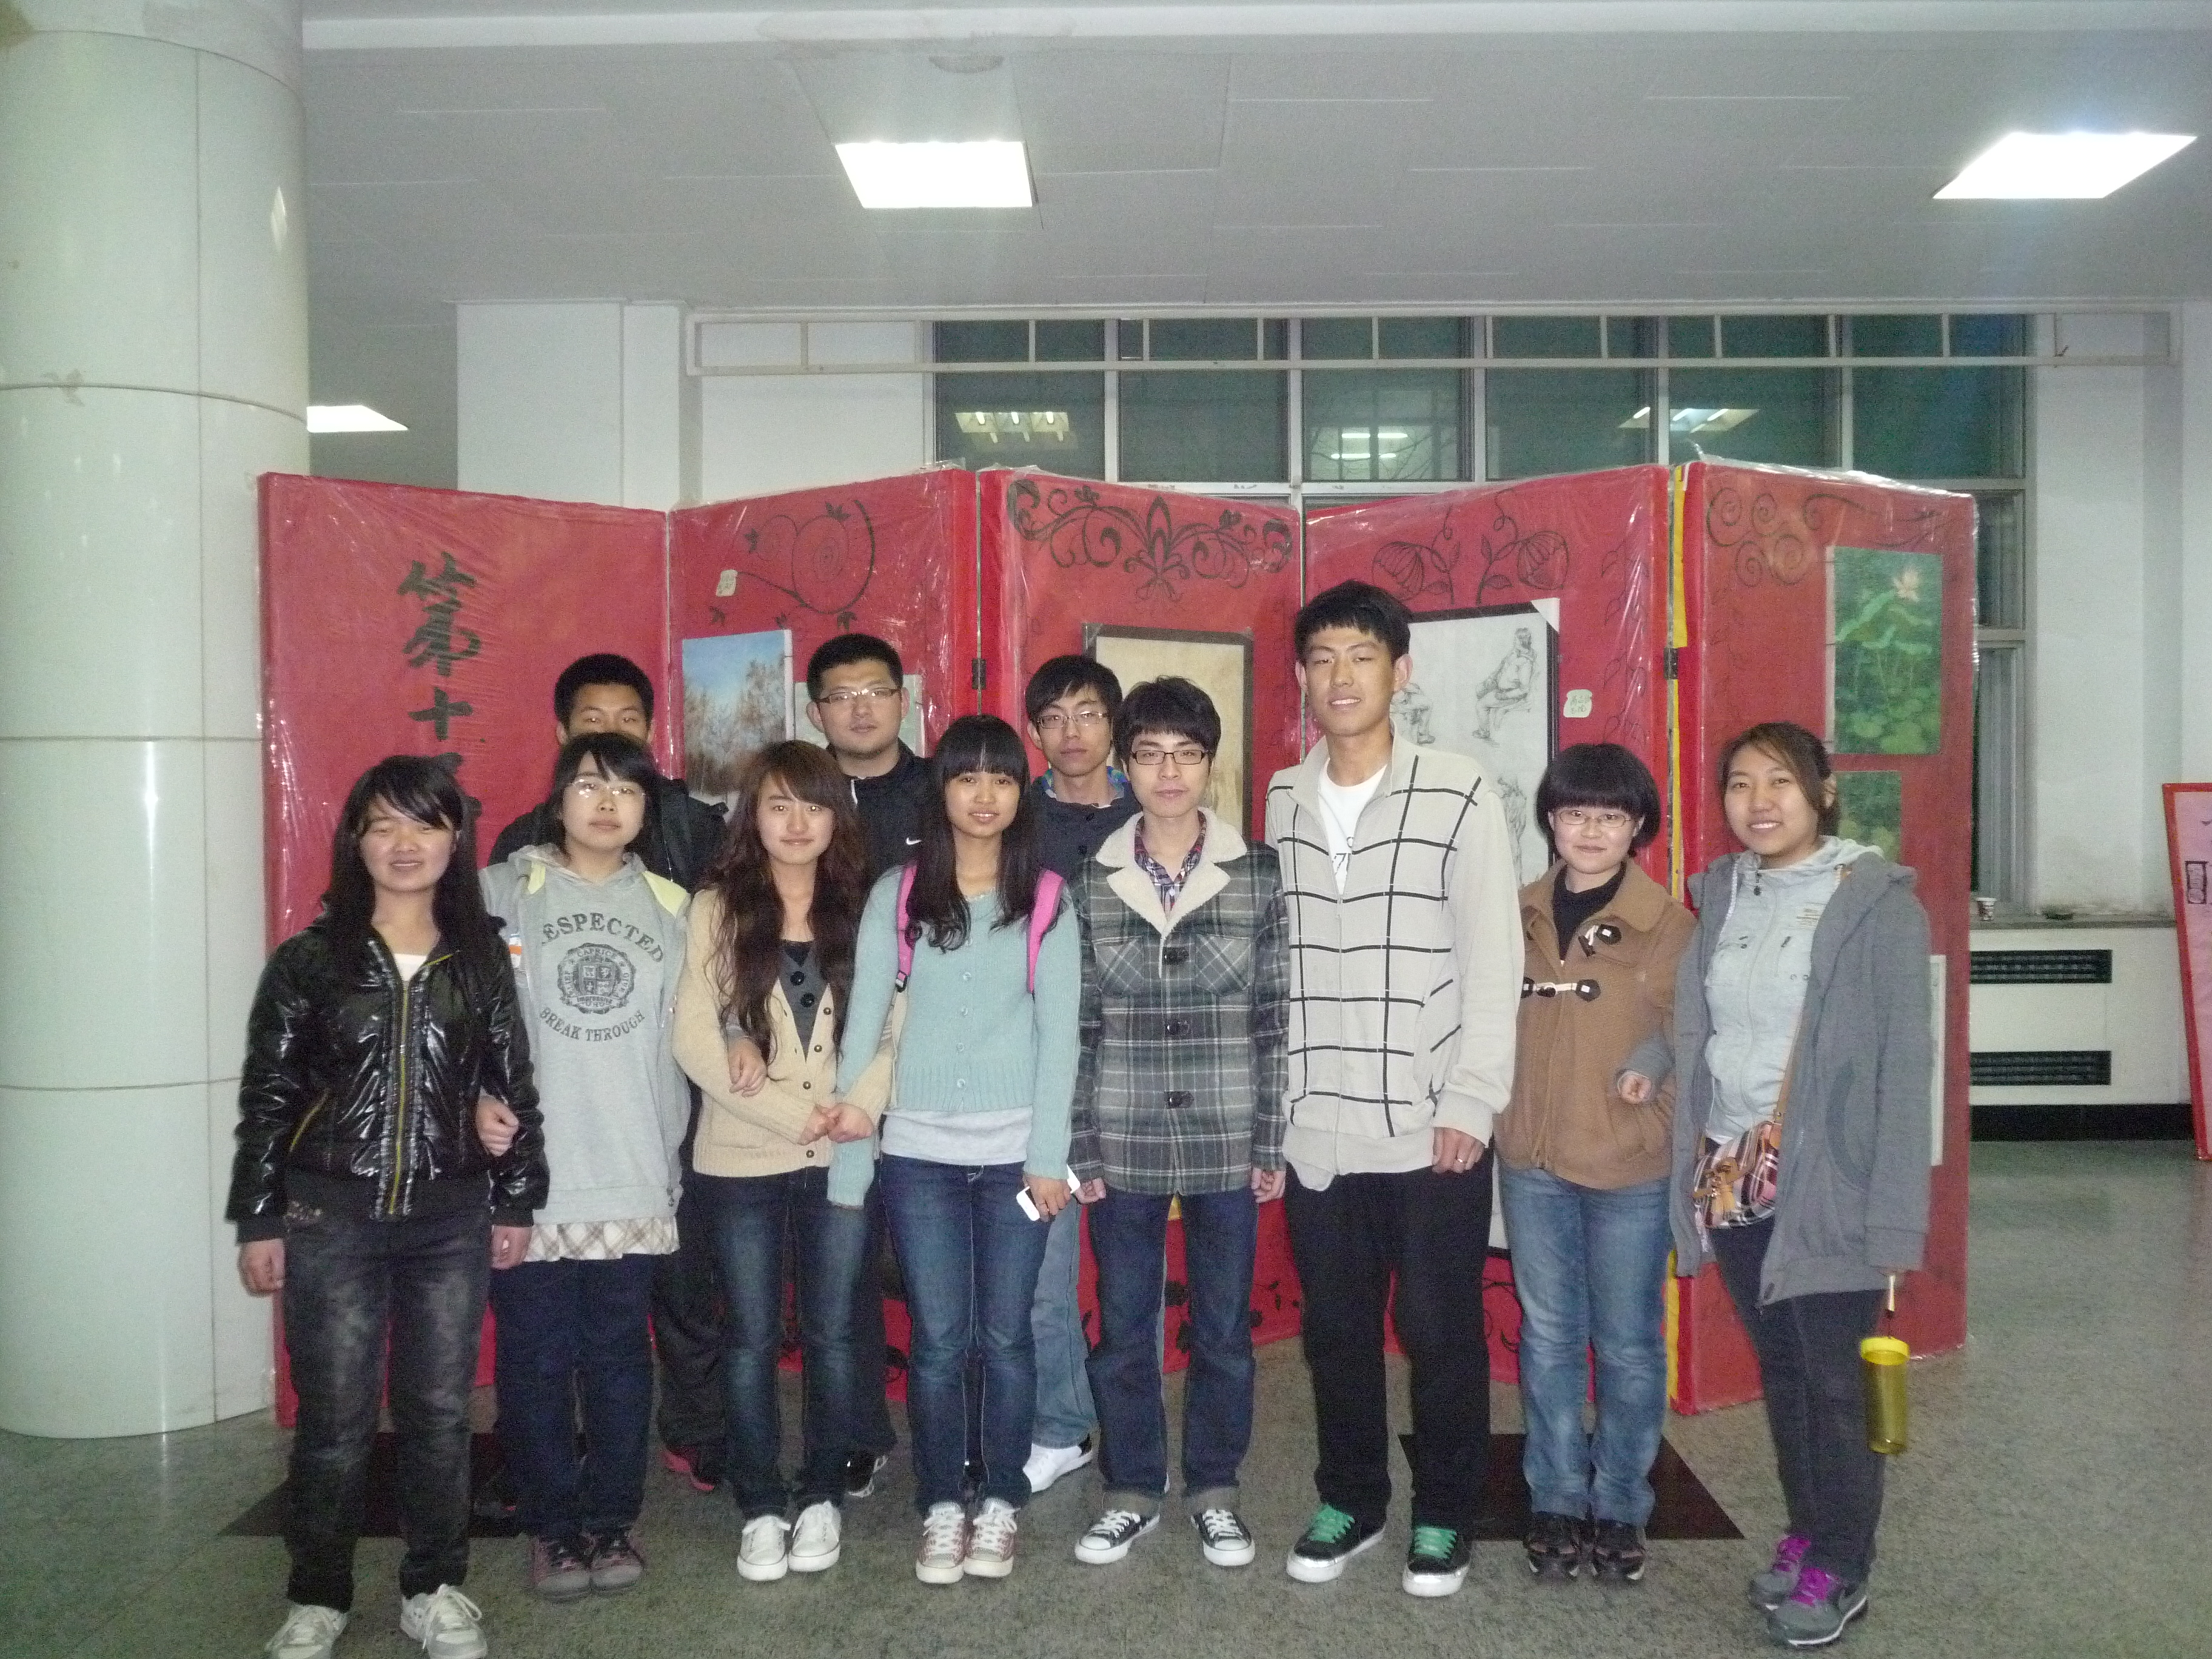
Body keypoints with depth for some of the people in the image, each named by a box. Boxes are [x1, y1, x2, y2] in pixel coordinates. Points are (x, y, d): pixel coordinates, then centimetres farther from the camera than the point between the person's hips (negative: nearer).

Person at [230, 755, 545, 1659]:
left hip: (452, 1219, 2)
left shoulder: (482, 959, 4)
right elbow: (266, 1095, 1)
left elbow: (513, 1084, 7)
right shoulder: (308, 959, -1)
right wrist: (257, 1219, -1)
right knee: (335, 1418, 5)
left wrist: (516, 1201, 6)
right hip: (330, 1216, -1)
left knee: (440, 1413, 9)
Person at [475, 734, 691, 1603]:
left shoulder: (670, 907, 9)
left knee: (619, 1354, 9)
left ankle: (611, 1517, 23)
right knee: (536, 1356, 6)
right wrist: (475, 1100, -15)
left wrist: (672, 1149, 8)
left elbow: (681, 1037, 11)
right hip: (529, 1173, -2)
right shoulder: (506, 890, 2)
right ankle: (552, 1524, 21)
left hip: (633, 1176, 2)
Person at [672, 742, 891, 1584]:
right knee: (753, 1336, 8)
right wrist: (793, 1113, -13)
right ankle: (760, 1507, 21)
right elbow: (694, 1037, -8)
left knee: (831, 1331, 9)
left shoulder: (863, 908, 5)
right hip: (741, 1159, -1)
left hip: (843, 1158, 1)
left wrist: (865, 1102, -17)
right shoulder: (716, 909, 0)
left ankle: (821, 1496, 25)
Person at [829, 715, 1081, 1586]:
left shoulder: (1047, 900, 1)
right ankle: (940, 1509, 21)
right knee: (938, 1340, 5)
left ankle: (1000, 1505, 24)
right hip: (918, 1152, 0)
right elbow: (863, 1024, 0)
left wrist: (1049, 1154, -7)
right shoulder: (896, 894, 1)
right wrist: (848, 1154, -3)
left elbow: (1059, 1033, -1)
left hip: (1015, 1151, 0)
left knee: (1004, 1334, 7)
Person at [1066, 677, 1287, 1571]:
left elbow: (1274, 1019, -1)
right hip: (1123, 1145, 1)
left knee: (1224, 1327, 11)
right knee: (1122, 1328, 11)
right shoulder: (1091, 883, 0)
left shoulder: (1258, 875, -2)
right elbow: (1079, 1026, 2)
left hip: (1226, 1144, -1)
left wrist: (1271, 1143, -3)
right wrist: (1081, 1148, -1)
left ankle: (1215, 1488, 30)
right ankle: (1132, 1488, 30)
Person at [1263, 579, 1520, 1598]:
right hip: (1315, 1130, 4)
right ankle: (1350, 1500, 32)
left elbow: (1493, 964, -7)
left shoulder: (1460, 797, -5)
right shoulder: (1280, 802, 7)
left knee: (1440, 1332, 8)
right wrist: (1267, 1100, 6)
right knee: (1335, 1331, 14)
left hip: (1430, 1128, -3)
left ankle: (1444, 1516, 26)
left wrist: (1470, 1102, -12)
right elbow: (1270, 964, 8)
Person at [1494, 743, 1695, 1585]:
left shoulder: (1671, 926, -6)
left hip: (1632, 1170, -2)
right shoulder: (1518, 915, 3)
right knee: (1548, 1336, 12)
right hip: (1531, 1165, 3)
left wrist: (1660, 1134, -9)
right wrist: (1498, 1121, 1)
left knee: (1628, 1343, 9)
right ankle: (1556, 1498, 26)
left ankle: (1619, 1505, 24)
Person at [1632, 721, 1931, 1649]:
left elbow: (1902, 1061, -12)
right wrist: (1652, 1059, -1)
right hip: (1733, 1178, 5)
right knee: (1778, 1369, 15)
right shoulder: (1720, 893, 8)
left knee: (1832, 1380, 3)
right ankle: (1805, 1535, 33)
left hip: (1824, 1185, -5)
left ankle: (1841, 1570, 21)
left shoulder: (1875, 901, -9)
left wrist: (1895, 1217, -15)